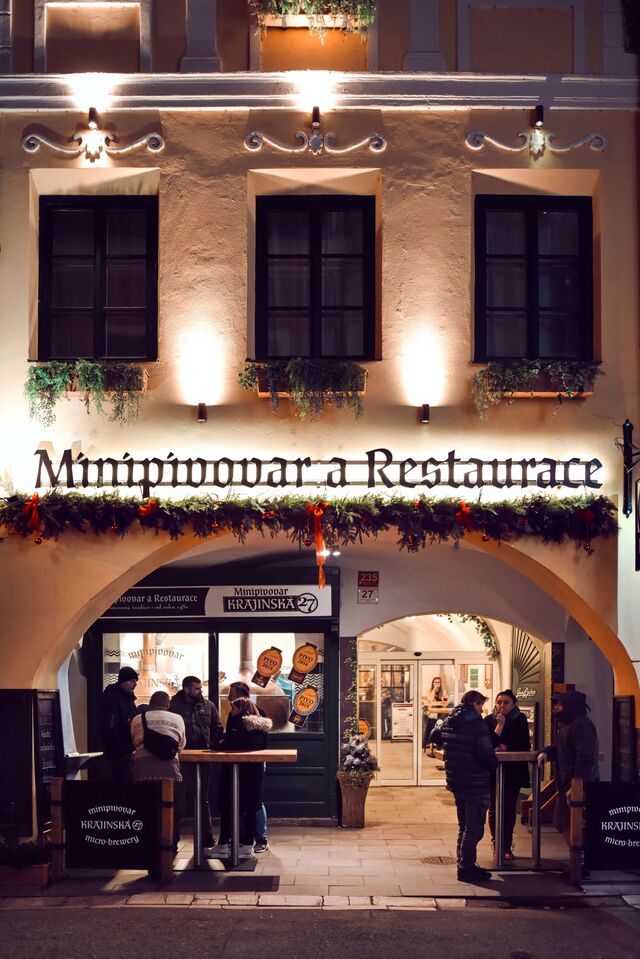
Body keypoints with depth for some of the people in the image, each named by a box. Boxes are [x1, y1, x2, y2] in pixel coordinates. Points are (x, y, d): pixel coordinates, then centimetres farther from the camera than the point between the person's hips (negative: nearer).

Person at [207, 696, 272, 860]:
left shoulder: (239, 722, -12)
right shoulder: (261, 726, 10)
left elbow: (229, 744, -19)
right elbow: (263, 747, 14)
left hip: (237, 770, -7)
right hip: (256, 770, 7)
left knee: (227, 808, 1)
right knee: (250, 809, 9)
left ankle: (222, 846, 3)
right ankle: (248, 846, 9)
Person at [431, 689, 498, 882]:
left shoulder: (449, 722, 5)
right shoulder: (478, 725, -19)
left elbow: (434, 736, 24)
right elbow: (487, 754, -23)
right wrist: (494, 765, -3)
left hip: (455, 781, 8)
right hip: (475, 784, -8)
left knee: (464, 826, 20)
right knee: (474, 828, -1)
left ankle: (463, 863, 27)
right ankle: (466, 868, 0)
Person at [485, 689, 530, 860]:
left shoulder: (520, 720, 2)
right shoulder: (489, 720, -1)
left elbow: (525, 746, 1)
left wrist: (507, 749, -11)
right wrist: (500, 725, -15)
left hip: (513, 772, 1)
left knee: (509, 809, 2)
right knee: (494, 809, 1)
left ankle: (507, 847, 9)